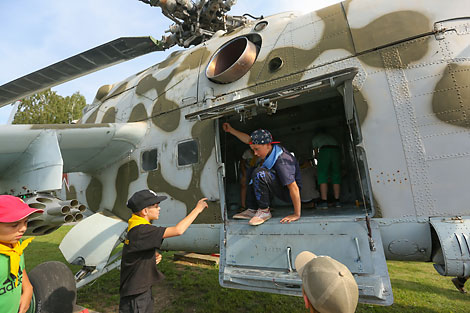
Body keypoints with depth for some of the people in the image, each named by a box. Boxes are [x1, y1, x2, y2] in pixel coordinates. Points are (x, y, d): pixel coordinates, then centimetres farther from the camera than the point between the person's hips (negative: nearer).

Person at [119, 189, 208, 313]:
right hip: (136, 295, -9)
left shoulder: (135, 226, 5)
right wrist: (197, 209, -24)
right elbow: (178, 230, -35)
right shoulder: (141, 230, -28)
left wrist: (155, 257, -3)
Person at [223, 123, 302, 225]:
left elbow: (294, 188, -30)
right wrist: (231, 130, 9)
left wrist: (296, 215, -25)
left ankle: (264, 211, -14)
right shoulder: (271, 148, -7)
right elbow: (249, 139, 6)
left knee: (259, 173, -30)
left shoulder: (282, 161, -31)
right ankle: (252, 210, 16)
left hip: (288, 193, -9)